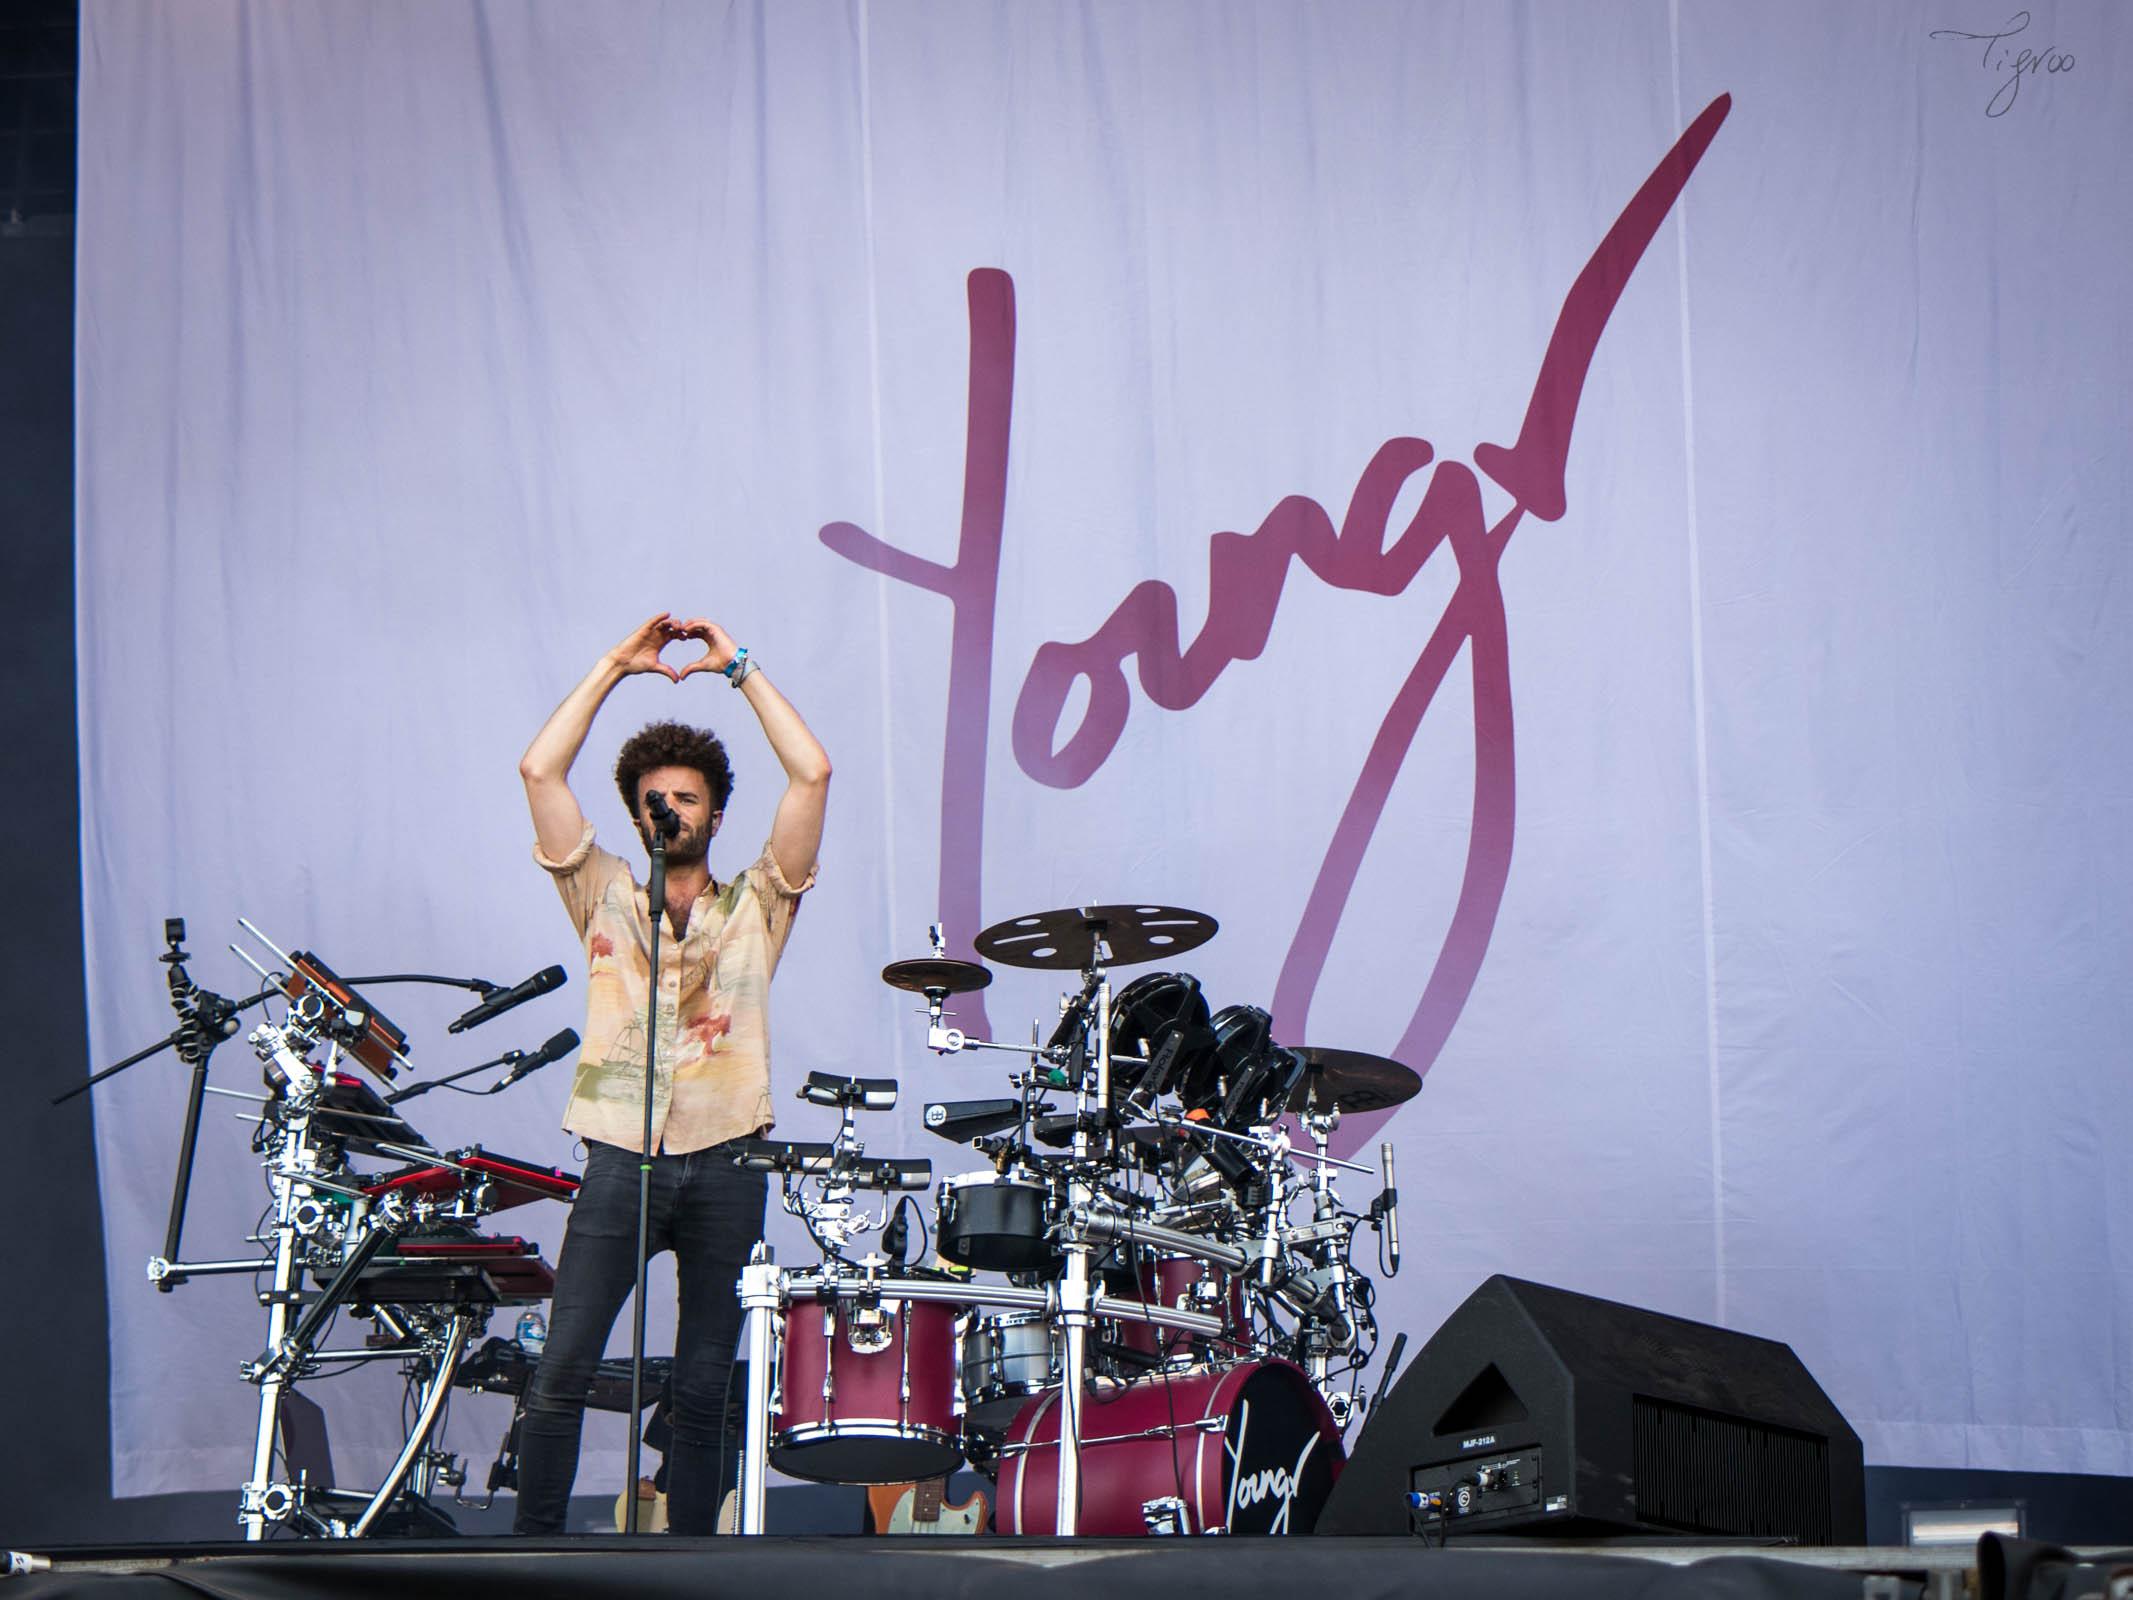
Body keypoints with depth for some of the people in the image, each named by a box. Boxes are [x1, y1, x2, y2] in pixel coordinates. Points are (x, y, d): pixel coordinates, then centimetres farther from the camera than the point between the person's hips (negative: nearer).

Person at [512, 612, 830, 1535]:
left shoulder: (754, 906, 14)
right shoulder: (605, 898, 15)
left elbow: (811, 775, 4)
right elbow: (540, 772, 7)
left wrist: (741, 671, 8)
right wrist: (617, 667, 9)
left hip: (725, 1162, 0)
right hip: (622, 1156, 0)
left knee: (703, 1390, 2)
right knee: (561, 1372, -11)